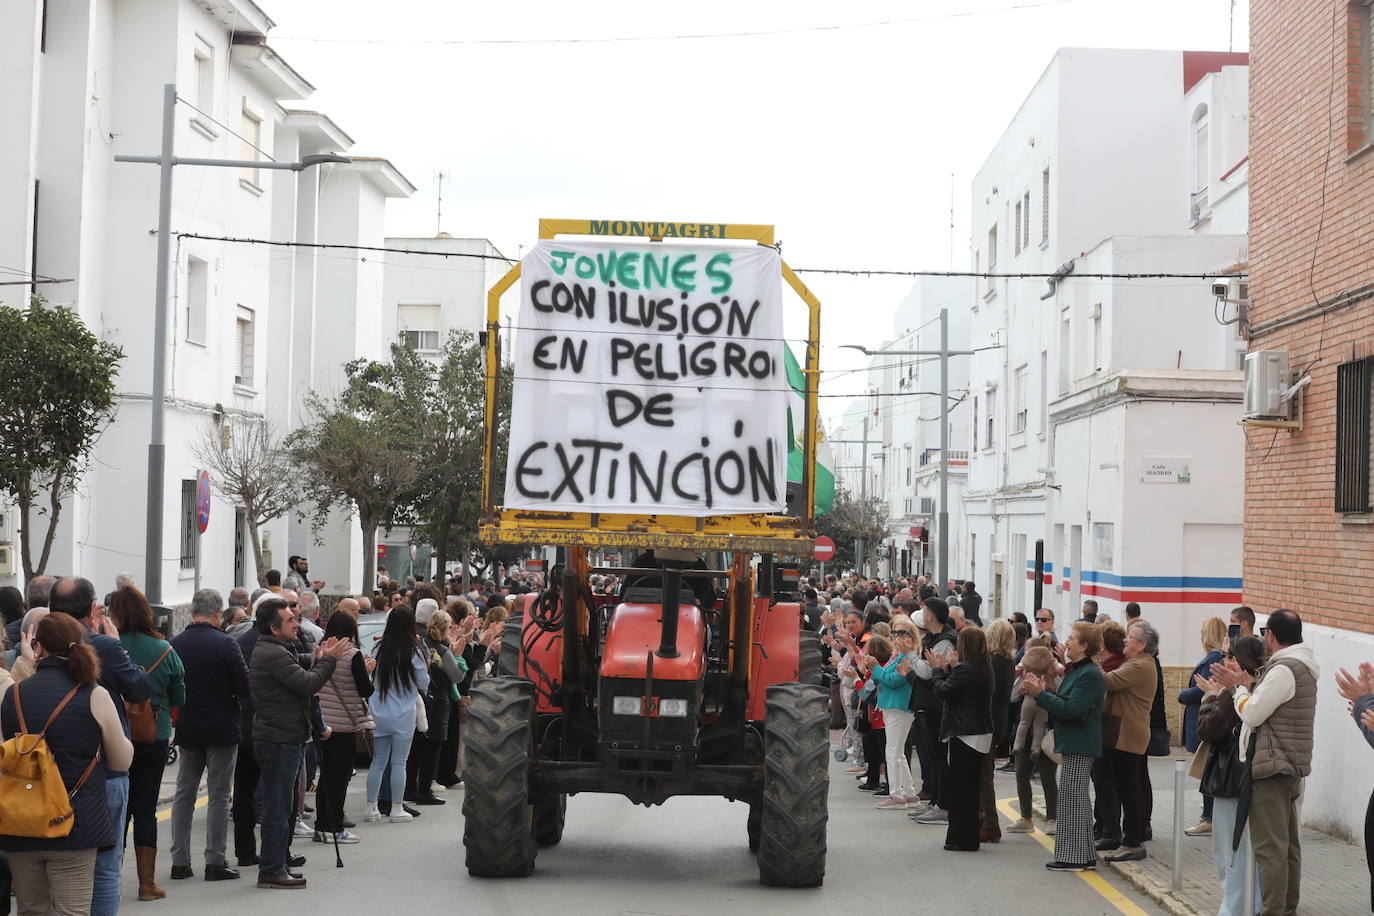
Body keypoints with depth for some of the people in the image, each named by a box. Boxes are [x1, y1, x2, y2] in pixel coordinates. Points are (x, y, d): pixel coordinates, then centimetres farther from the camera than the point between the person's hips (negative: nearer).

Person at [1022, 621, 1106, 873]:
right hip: (1073, 745, 11)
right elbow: (1063, 704, 17)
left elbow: (1071, 709, -24)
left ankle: (1075, 857, -3)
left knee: (1072, 799, -7)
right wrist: (1042, 692, 4)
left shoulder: (1089, 675, -17)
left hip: (1079, 746, -11)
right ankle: (1084, 856, 20)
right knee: (1078, 800, 14)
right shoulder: (1076, 670, 17)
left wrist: (1040, 694, -21)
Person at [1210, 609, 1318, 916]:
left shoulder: (1283, 670, -18)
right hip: (1291, 765, 11)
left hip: (1272, 767, -11)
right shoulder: (1301, 667, 14)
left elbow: (1252, 714, -17)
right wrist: (1246, 683, 5)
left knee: (1270, 846, -9)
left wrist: (1240, 686, -2)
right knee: (1288, 844, 15)